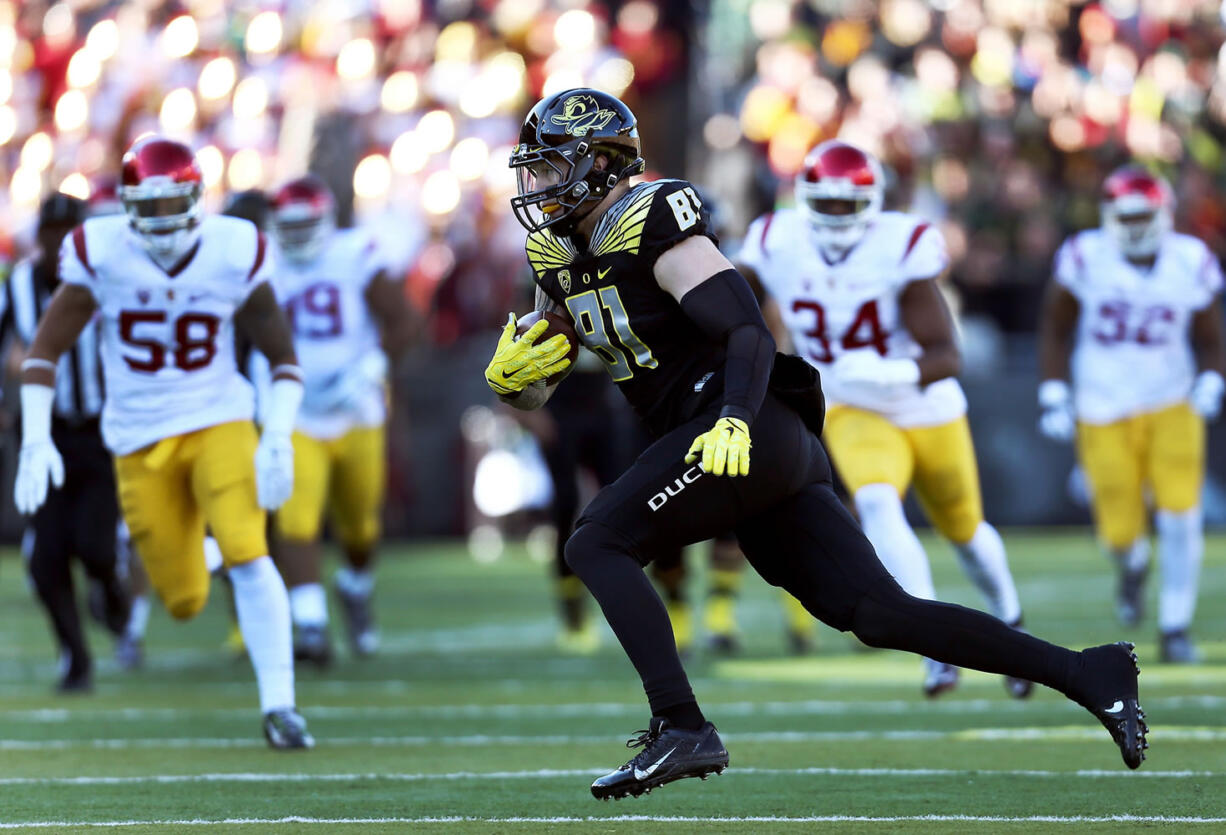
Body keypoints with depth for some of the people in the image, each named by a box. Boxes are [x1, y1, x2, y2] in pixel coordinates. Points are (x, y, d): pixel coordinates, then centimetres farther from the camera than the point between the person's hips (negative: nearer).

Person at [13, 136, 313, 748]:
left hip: (220, 422, 0)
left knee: (247, 557, -21)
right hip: (140, 439, 0)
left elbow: (282, 357, 1)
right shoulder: (101, 254, -10)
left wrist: (279, 439, -13)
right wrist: (36, 440, -13)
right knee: (185, 600, 1)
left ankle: (279, 706, -15)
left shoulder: (234, 253, -9)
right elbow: (45, 349, -3)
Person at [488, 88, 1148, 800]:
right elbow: (534, 390, 23)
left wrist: (735, 420, -31)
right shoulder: (560, 255, 18)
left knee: (597, 545, -15)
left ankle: (683, 729, -20)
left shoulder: (652, 224, -9)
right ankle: (1084, 673, 3)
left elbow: (749, 331, -17)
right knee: (881, 615, 2)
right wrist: (508, 375, 0)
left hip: (754, 432, -9)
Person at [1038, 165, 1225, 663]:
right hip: (1103, 412, -1)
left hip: (1170, 406, 1)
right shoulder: (1086, 258, -9)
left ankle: (1175, 630, 1)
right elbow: (1055, 331, 4)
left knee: (1180, 518, -14)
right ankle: (1133, 568, 37)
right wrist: (1054, 399, -4)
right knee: (1121, 531, -3)